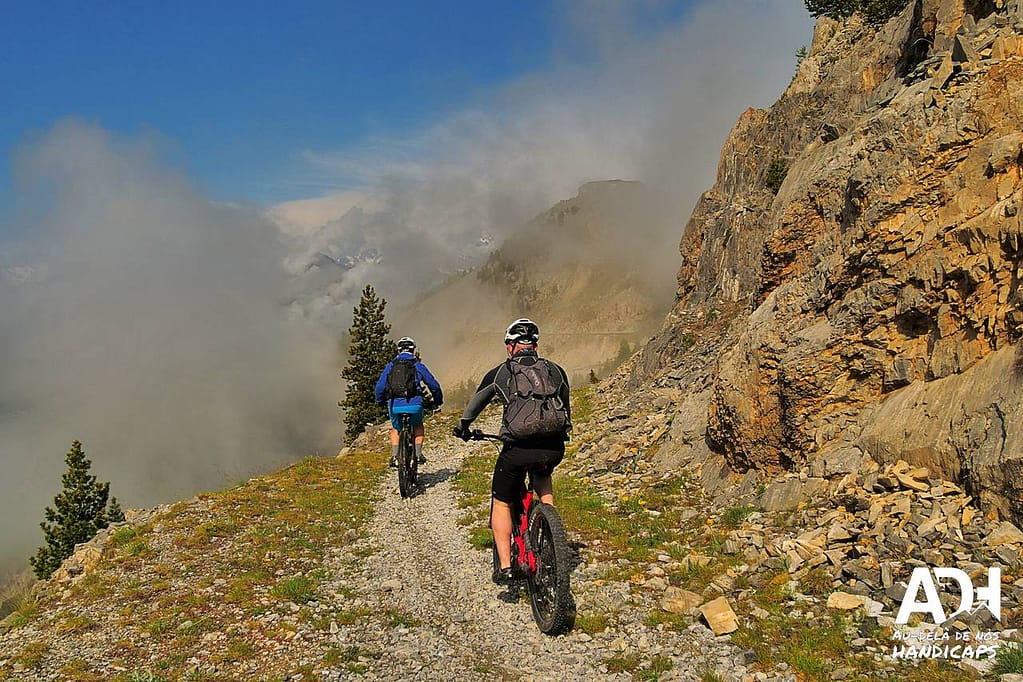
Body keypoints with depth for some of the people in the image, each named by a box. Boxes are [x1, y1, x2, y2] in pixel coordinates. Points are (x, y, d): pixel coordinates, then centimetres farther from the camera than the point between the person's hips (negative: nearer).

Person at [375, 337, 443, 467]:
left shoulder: (391, 366, 13)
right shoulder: (418, 365, 9)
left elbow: (379, 387, 10)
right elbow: (434, 385, 10)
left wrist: (380, 402, 29)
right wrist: (437, 401, 27)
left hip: (395, 405, 1)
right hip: (414, 404, -1)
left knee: (395, 429, 29)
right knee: (418, 426, 30)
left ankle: (394, 456, 11)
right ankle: (418, 454, 17)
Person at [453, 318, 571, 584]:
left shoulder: (499, 373, 12)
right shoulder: (556, 370, 16)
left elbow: (476, 403, 27)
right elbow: (566, 408, 27)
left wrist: (463, 426, 45)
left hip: (518, 448, -2)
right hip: (554, 448, 3)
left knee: (501, 503, 18)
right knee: (542, 475, 37)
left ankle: (505, 567, 10)